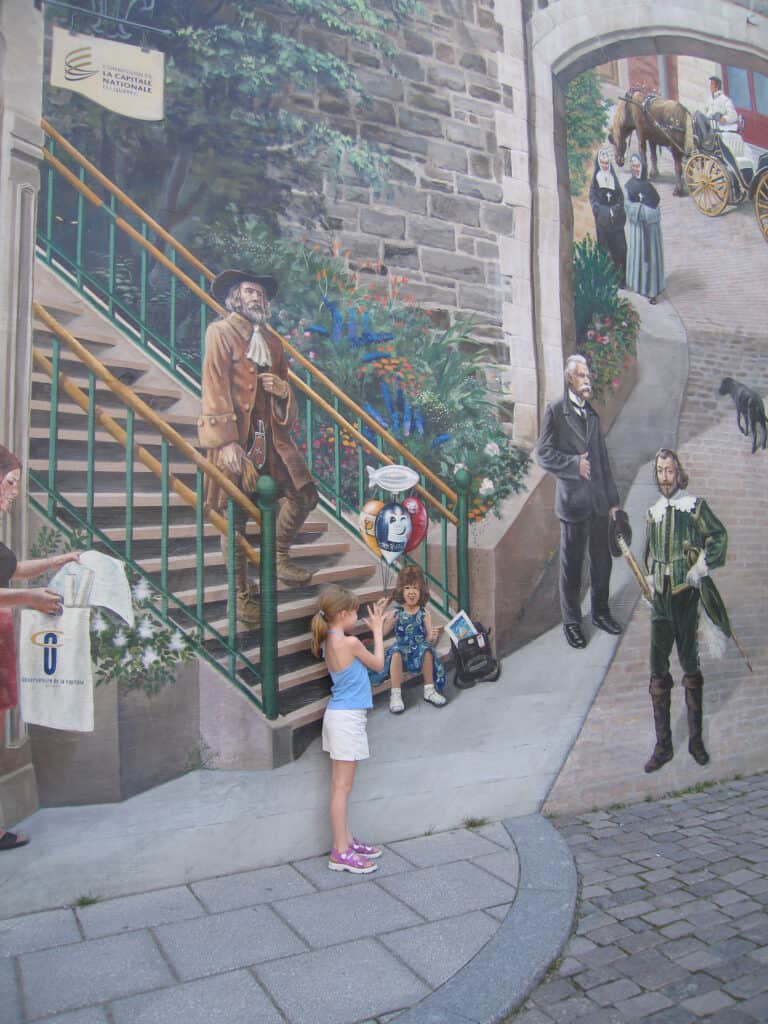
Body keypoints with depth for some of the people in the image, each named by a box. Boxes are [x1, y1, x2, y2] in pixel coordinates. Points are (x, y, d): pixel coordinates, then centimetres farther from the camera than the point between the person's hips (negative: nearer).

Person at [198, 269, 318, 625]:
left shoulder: (272, 341, 20)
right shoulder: (220, 332, 0)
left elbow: (285, 393, 28)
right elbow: (215, 388, -10)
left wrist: (283, 389, 1)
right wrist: (227, 442, -19)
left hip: (270, 435, 6)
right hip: (233, 437, -6)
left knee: (304, 494, 0)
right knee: (235, 516, 0)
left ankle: (279, 556, 22)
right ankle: (242, 593, 12)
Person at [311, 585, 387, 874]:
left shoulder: (329, 642, 6)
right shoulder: (350, 643, -19)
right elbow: (378, 664, -3)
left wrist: (376, 621, 17)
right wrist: (377, 630, 6)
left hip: (339, 715, 9)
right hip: (348, 718, -9)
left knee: (340, 785, 16)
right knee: (342, 787, -2)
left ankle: (346, 841, 27)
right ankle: (340, 853, 6)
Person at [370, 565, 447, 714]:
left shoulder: (424, 613, -3)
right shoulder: (396, 613, -3)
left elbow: (429, 638, -3)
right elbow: (381, 634, -3)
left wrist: (432, 637, -27)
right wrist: (388, 622, -22)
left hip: (419, 651, 0)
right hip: (402, 651, 0)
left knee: (427, 650, -31)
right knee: (395, 652, -32)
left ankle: (429, 690, -9)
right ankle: (395, 694, -21)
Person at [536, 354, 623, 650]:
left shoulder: (592, 414, 14)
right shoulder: (555, 410, -5)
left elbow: (603, 459, 16)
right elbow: (543, 454, -10)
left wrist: (612, 498, 14)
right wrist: (575, 464, -19)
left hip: (599, 502, 6)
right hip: (574, 501, -6)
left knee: (602, 561, 15)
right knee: (571, 564, 5)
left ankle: (600, 612, 33)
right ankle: (571, 621, 20)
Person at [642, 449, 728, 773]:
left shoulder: (695, 506, -3)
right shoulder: (653, 513, 12)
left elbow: (719, 536, -5)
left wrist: (699, 570, -11)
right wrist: (651, 588, 11)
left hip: (687, 593, -4)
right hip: (661, 599, 4)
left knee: (690, 666, 6)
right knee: (658, 670, 2)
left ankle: (696, 739, 21)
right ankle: (663, 745, 11)